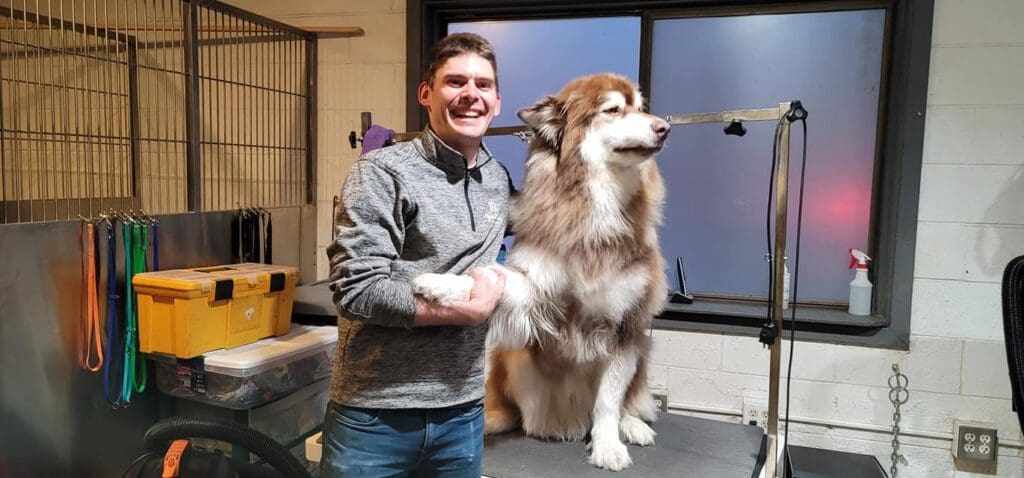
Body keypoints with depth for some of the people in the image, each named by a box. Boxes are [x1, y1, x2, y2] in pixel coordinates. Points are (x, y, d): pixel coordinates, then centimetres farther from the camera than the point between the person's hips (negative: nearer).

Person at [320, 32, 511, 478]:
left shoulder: (499, 179, 7)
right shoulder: (382, 172, -11)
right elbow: (355, 290, -18)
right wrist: (466, 309, -14)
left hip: (463, 412, 5)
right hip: (375, 414, -5)